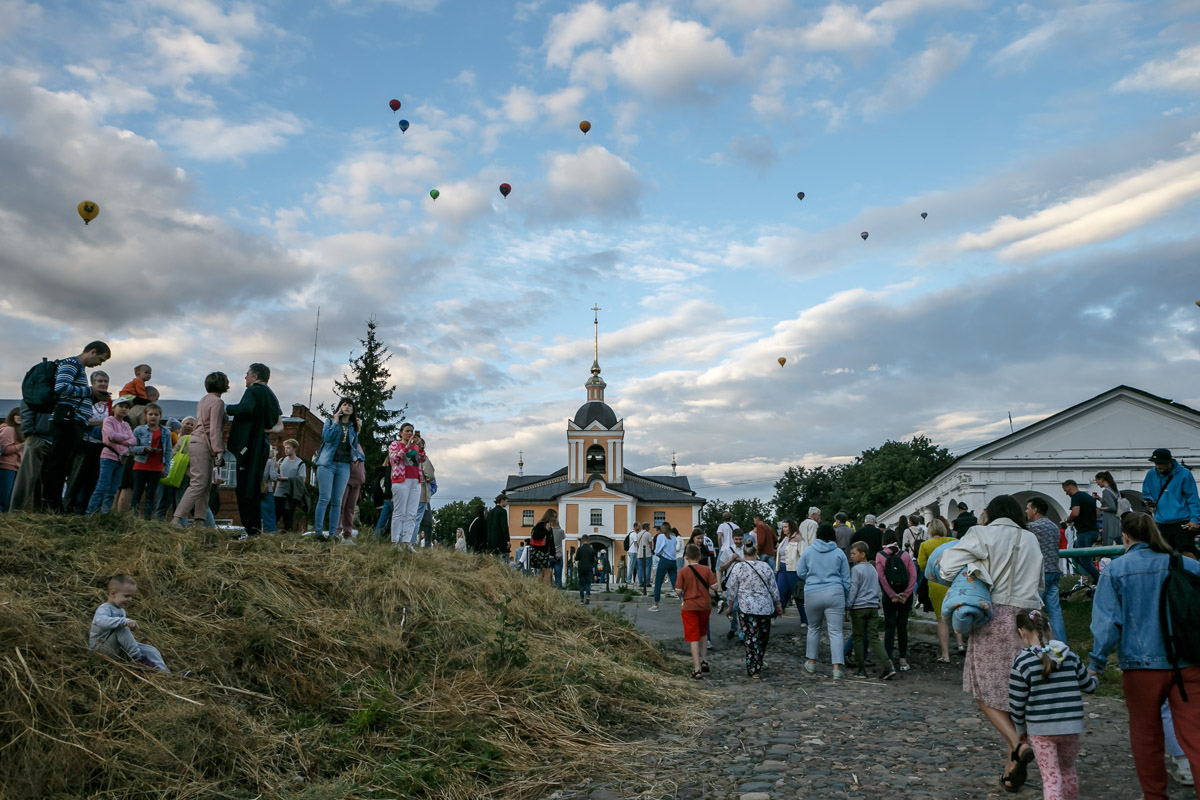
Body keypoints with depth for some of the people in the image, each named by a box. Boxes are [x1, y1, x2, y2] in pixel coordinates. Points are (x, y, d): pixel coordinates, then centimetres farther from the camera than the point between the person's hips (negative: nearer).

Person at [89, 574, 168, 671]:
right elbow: (101, 621, -40)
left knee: (152, 650, -10)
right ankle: (138, 658, -27)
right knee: (122, 628, -34)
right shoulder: (104, 609, -15)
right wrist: (125, 622, -49)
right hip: (101, 648, -8)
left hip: (118, 648, 8)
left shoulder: (121, 610, 14)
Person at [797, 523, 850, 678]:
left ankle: (811, 663, 24)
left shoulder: (807, 551, 4)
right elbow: (846, 579, 9)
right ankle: (837, 667, -9)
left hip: (812, 594, 1)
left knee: (813, 628, 17)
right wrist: (846, 599, 18)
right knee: (836, 631, -1)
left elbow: (800, 573, 8)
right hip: (834, 594, -1)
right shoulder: (839, 553, 5)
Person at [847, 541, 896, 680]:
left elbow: (853, 590, -11)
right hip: (873, 607, 6)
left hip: (859, 607, -6)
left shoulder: (856, 569, -10)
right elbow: (876, 589, 19)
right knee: (873, 637, 4)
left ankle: (861, 668, 9)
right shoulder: (873, 569, 13)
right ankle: (887, 666, -9)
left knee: (858, 637, 5)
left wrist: (848, 607, -4)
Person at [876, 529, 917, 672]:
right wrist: (905, 594, -10)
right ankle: (903, 660, 13)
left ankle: (888, 659, -2)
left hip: (889, 596, -2)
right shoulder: (905, 554, 1)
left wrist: (892, 595, -12)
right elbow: (913, 575, -7)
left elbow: (882, 577, -13)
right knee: (903, 626, 11)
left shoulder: (880, 556, -3)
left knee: (889, 627, 4)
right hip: (905, 596, 2)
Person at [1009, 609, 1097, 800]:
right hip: (1072, 726, 4)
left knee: (1051, 777, 3)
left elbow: (1017, 703, -7)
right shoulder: (1070, 656, 1)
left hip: (1040, 729, -4)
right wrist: (1095, 678, 39)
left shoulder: (1022, 661, -12)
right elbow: (1088, 686, 15)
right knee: (1068, 769, 25)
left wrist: (1021, 729, 10)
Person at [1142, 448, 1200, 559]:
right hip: (1161, 523, 4)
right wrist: (1149, 502, -6)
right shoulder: (1151, 475, 4)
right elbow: (1146, 494, 16)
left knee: (1187, 553, -8)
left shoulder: (1184, 474, -6)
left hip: (1182, 523, -4)